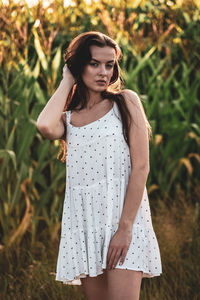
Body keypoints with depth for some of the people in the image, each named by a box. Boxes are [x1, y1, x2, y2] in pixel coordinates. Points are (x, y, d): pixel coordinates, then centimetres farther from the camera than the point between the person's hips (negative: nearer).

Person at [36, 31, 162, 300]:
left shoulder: (126, 101, 3)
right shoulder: (68, 118, 13)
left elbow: (141, 166, -5)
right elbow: (45, 127, -14)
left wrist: (125, 227, -13)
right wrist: (67, 82, 2)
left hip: (124, 215, -4)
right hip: (83, 221, 4)